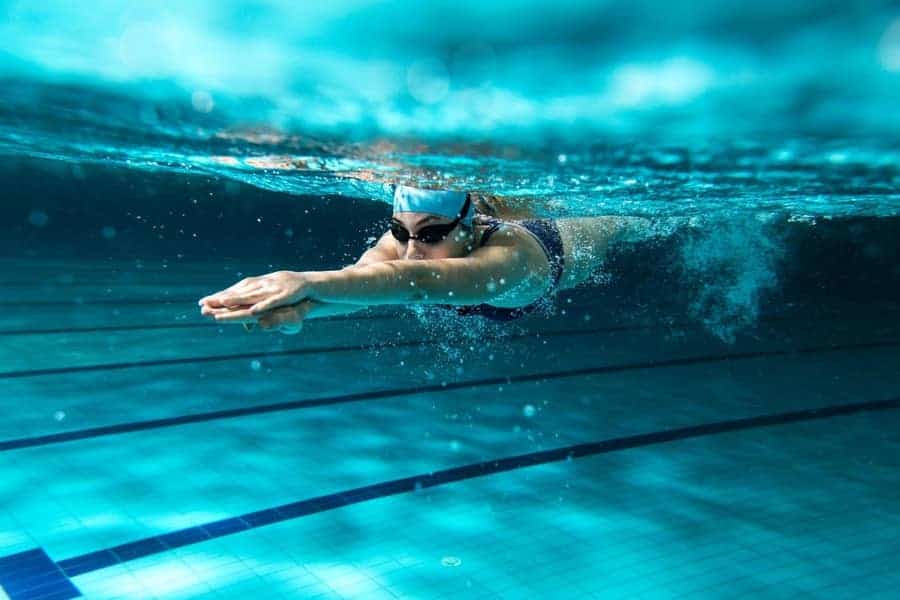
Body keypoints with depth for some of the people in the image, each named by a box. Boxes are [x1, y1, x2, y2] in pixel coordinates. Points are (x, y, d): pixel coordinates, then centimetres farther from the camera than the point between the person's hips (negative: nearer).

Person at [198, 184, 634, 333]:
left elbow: (420, 281, -79)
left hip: (569, 244, -2)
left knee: (623, 221, 36)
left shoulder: (509, 256, -58)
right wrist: (300, 305, -90)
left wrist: (309, 282, -94)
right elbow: (362, 274, -66)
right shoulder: (405, 237, -43)